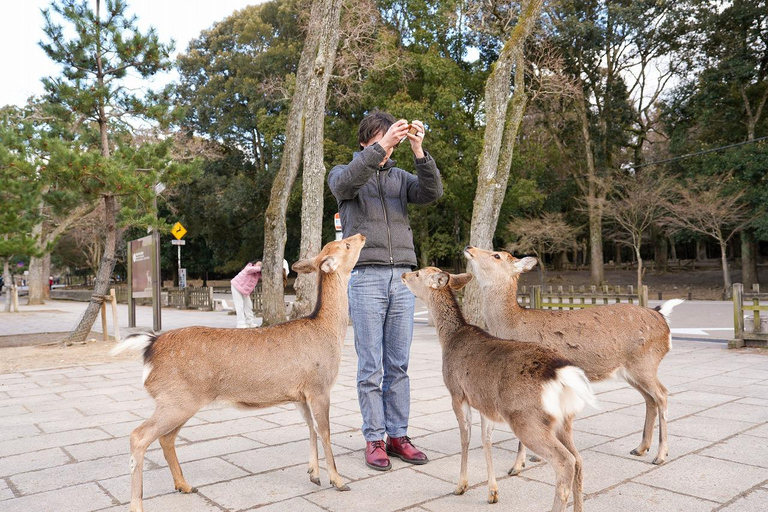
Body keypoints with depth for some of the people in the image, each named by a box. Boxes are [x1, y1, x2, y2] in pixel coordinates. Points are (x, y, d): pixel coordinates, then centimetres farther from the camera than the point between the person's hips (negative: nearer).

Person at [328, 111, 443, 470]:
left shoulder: (400, 177, 17)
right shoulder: (343, 173, 10)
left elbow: (432, 192, -1)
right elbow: (345, 183, -16)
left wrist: (419, 150, -13)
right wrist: (381, 146, -23)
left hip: (402, 277, 3)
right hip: (366, 277, -3)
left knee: (399, 364, 5)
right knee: (371, 367, -2)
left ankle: (398, 435, 14)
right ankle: (374, 439, 8)